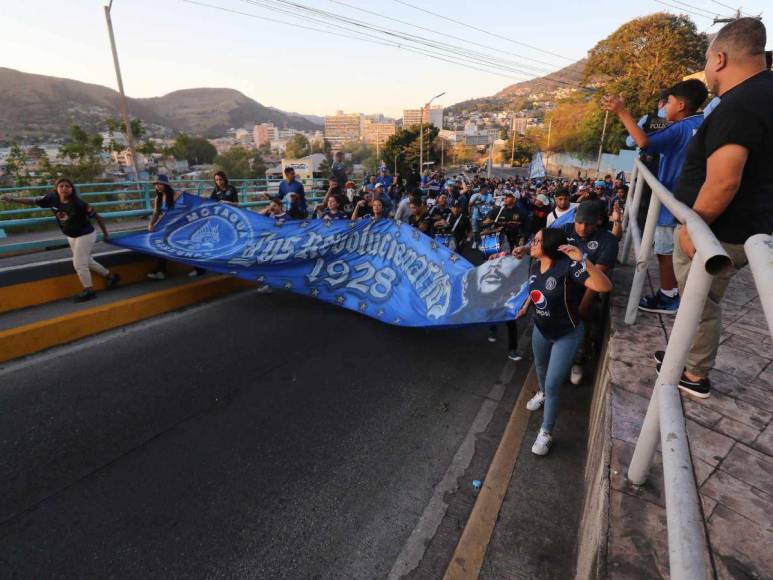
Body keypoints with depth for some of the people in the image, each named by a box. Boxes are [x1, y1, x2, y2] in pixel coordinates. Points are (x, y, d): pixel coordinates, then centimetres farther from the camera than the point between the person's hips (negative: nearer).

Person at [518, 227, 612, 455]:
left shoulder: (567, 266, -29)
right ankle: (542, 394, 62)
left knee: (553, 385, -1)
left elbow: (605, 286, -38)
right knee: (540, 366, 29)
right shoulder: (536, 263, -9)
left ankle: (546, 433, 19)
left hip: (566, 335, -6)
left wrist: (583, 260, -49)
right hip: (540, 329, 6)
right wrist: (525, 306, 14)